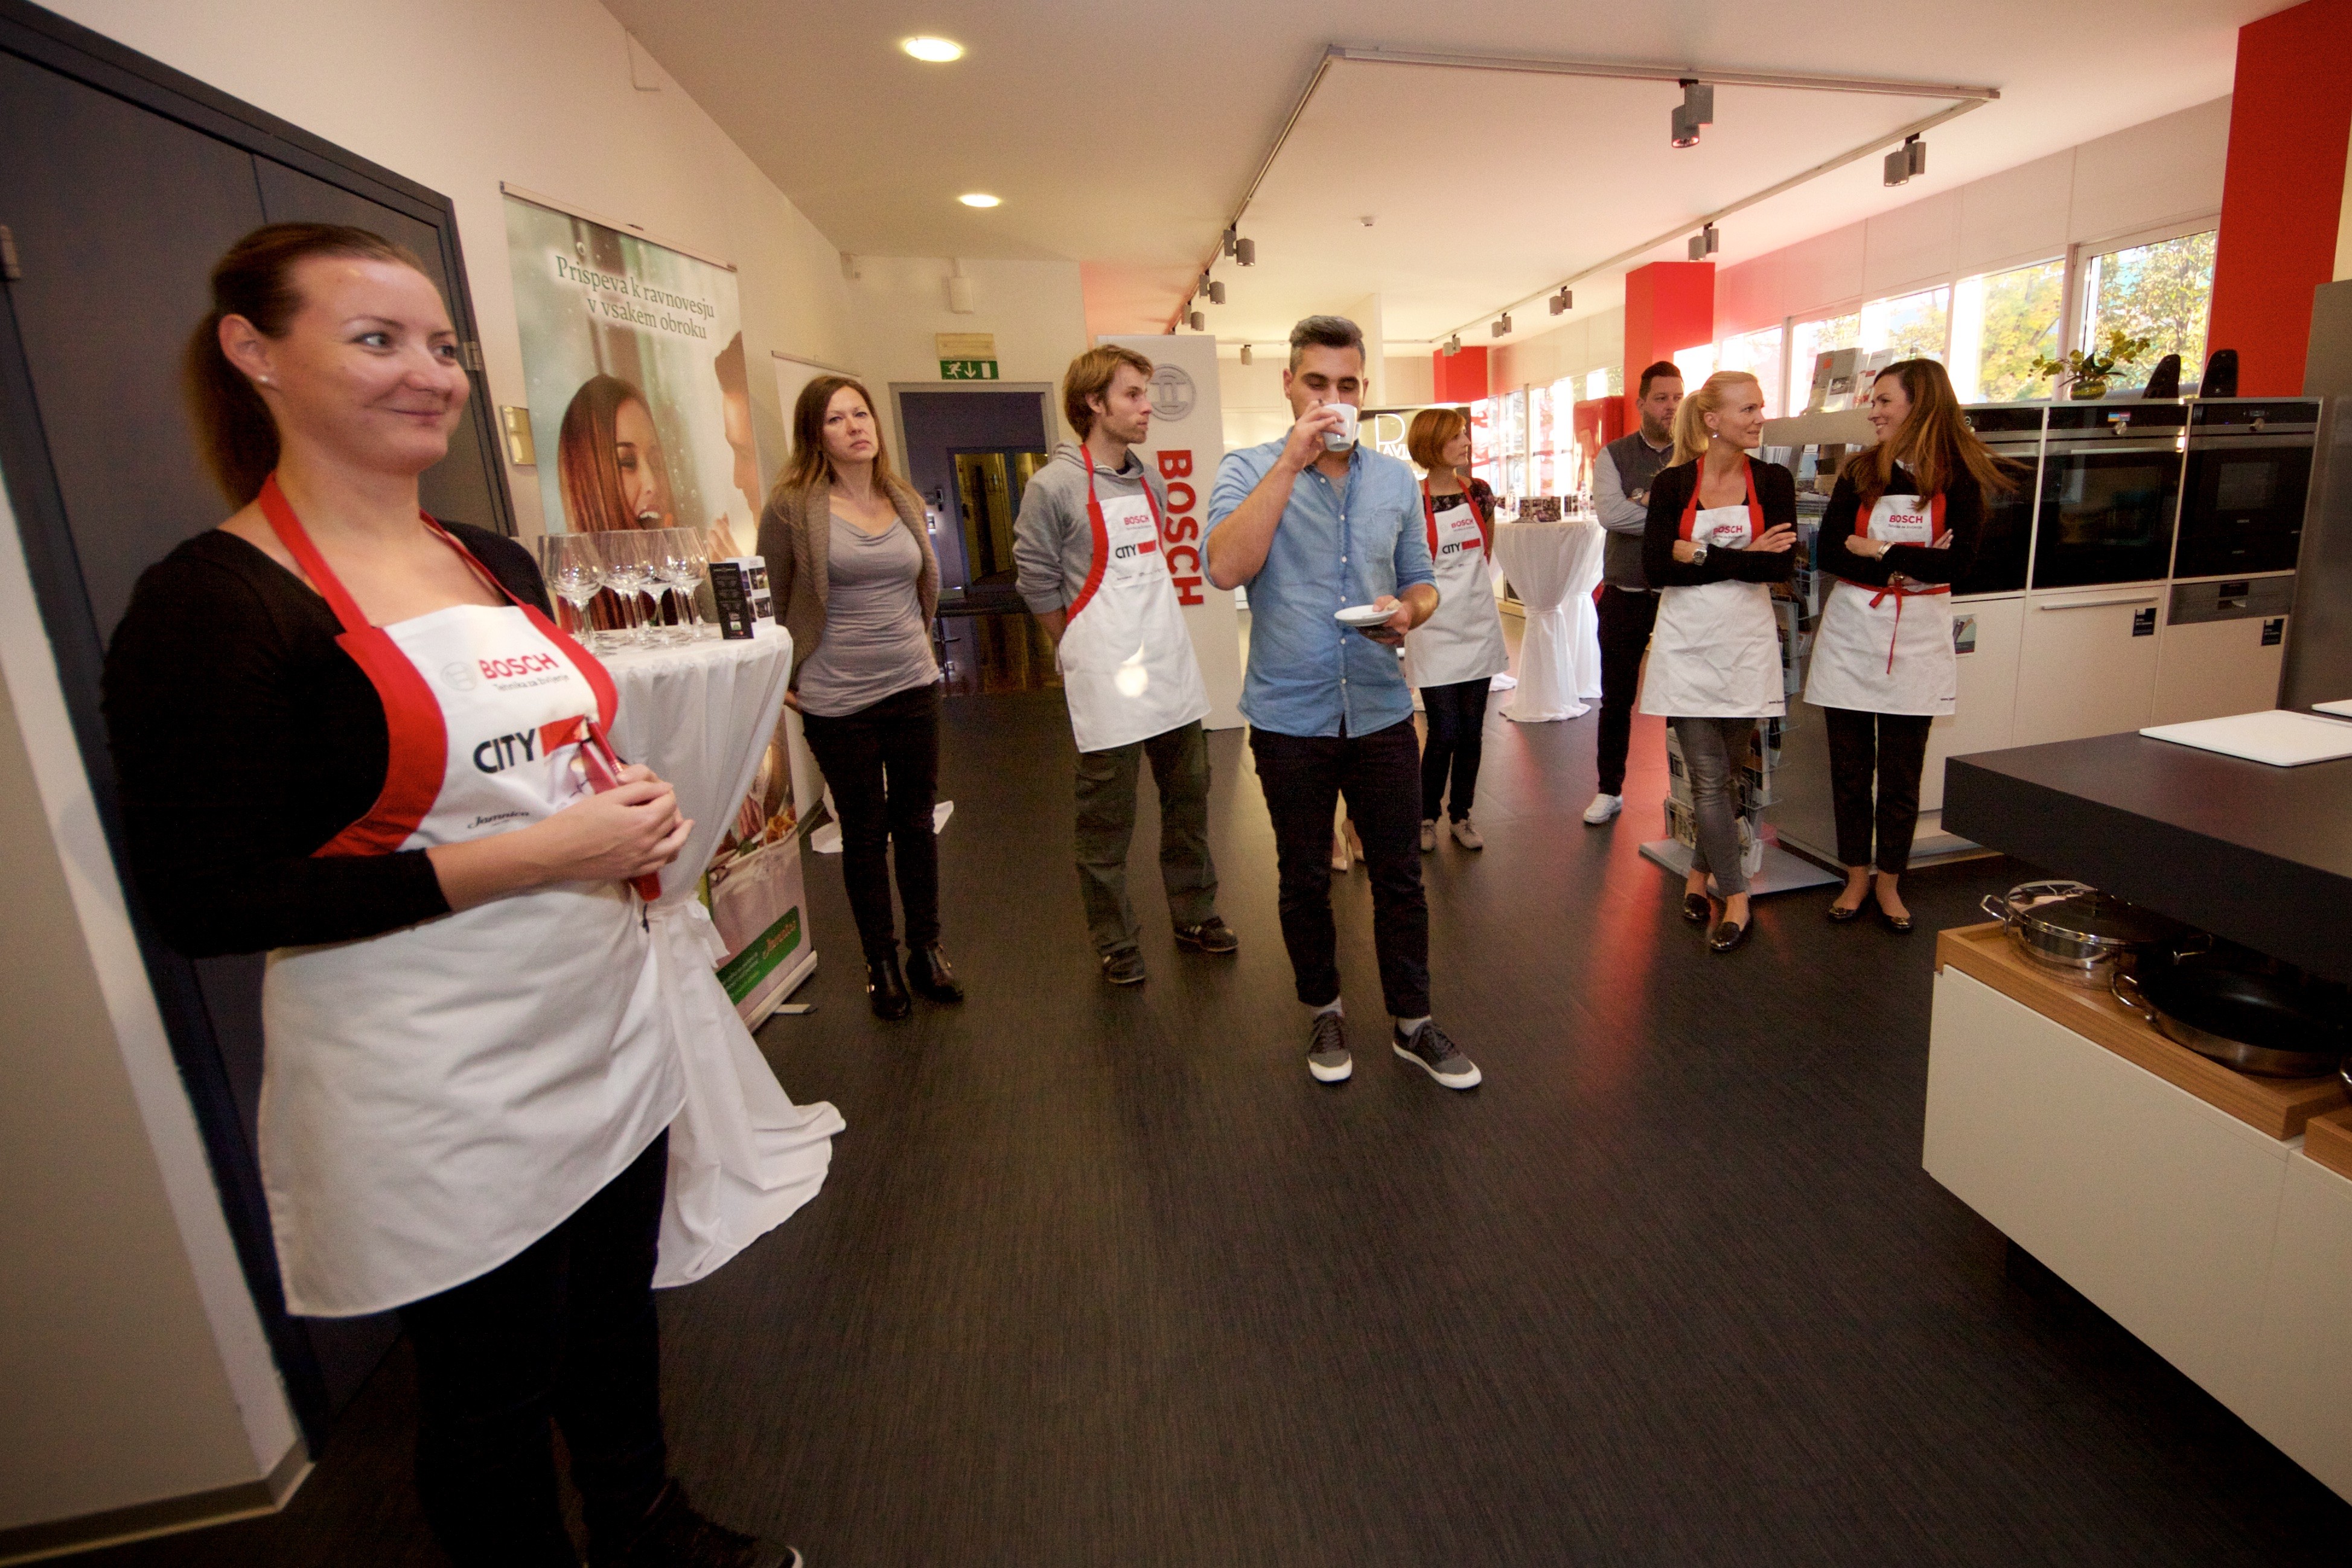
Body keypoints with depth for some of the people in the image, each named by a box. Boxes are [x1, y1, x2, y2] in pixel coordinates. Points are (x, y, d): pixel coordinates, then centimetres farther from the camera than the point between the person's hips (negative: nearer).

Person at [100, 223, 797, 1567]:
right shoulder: (215, 603, -13)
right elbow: (206, 901, -17)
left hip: (610, 1020, 7)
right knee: (498, 1388, 13)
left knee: (618, 1314, 24)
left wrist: (635, 816, -2)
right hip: (441, 1090, -6)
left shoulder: (498, 565, 8)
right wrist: (534, 854, -22)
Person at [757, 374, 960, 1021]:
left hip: (914, 686, 4)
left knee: (916, 820, 11)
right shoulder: (793, 505, -7)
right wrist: (786, 678, 2)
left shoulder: (905, 502, 7)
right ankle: (881, 962, 24)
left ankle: (925, 949, 27)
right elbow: (777, 603, -1)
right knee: (864, 832, 8)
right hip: (837, 700, -4)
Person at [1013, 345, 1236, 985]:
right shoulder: (1054, 487, -10)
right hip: (1106, 684, -6)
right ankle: (1114, 942, 19)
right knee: (1108, 818, 3)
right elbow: (1039, 586, -6)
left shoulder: (1149, 480, 11)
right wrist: (1087, 655, 2)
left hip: (1172, 668, 7)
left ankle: (1194, 914, 31)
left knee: (1188, 799, 14)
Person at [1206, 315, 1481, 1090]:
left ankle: (1411, 1023, 27)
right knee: (1304, 879, 12)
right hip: (1290, 716, -2)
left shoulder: (1396, 479, 7)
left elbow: (1422, 581, 14)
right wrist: (1292, 459, -23)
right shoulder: (1248, 469, -4)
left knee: (1399, 874, 10)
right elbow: (1226, 568, -23)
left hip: (1381, 711, 3)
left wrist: (1408, 611, -10)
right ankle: (1324, 1011, 33)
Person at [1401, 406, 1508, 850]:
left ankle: (1460, 817, 22)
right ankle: (1427, 818, 14)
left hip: (1478, 625, 5)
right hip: (1434, 630, -5)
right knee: (1444, 733, -6)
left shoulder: (1479, 491, 6)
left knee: (1472, 731, 8)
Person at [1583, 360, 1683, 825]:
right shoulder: (1613, 456, 1)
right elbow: (1610, 513, -16)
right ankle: (1610, 790, 22)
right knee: (1616, 699, 9)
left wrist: (1650, 501, -19)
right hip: (1625, 595, 0)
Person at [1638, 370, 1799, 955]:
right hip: (1687, 643, -2)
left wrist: (1703, 556, -14)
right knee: (1709, 778, -4)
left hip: (1746, 643, 2)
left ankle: (1699, 875, 28)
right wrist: (1745, 557, -13)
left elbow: (1782, 564, -8)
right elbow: (1655, 568, -11)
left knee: (1727, 773, 10)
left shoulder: (1774, 481, 4)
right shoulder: (1672, 483, -1)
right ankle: (1736, 899, 6)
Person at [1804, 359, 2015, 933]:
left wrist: (1880, 551, -13)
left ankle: (1888, 883, 21)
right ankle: (1856, 879, 19)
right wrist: (1911, 565, -14)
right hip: (1851, 632, 1)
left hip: (1917, 638, -1)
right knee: (1849, 767, 6)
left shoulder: (1958, 478, -1)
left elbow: (1958, 563, -12)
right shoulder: (1859, 472, 4)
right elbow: (1830, 554, -6)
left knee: (1901, 773, 6)